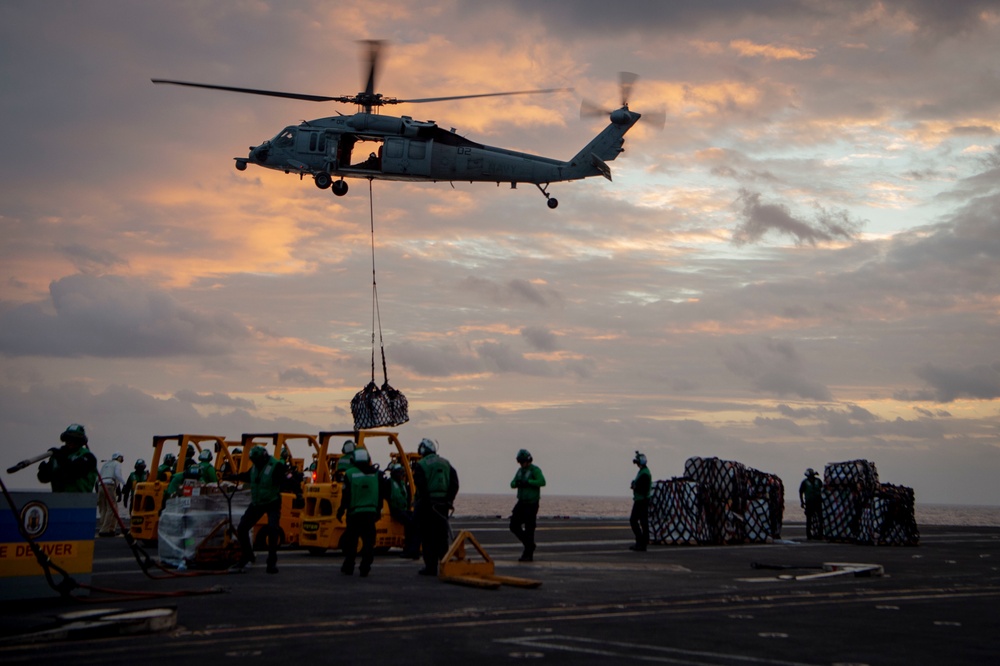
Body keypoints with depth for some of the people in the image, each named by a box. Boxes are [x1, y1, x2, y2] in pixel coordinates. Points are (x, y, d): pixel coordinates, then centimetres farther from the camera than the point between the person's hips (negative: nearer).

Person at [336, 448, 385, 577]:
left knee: (351, 541, 10)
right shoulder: (376, 474, 4)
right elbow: (381, 494, 9)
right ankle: (365, 568, -1)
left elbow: (346, 495, -5)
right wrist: (378, 510, 19)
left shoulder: (350, 474, -5)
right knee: (368, 541, 4)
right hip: (371, 513, 2)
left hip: (354, 513, -2)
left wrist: (341, 511, 6)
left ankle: (348, 567, 15)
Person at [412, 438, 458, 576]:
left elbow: (420, 486, -16)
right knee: (442, 536, 11)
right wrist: (449, 500, 4)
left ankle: (431, 567, -1)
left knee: (427, 537, -1)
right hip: (442, 505, 5)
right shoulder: (446, 464, 11)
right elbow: (455, 483, 5)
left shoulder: (420, 465, -5)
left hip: (426, 506, -5)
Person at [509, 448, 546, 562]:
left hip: (531, 504, -7)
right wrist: (517, 483, -13)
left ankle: (528, 554, 2)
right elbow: (513, 484, 11)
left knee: (529, 529, -5)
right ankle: (530, 544, 18)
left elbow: (542, 482, -27)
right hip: (521, 502, 7)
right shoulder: (520, 470, 13)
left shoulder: (535, 470, -11)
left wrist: (527, 482, -29)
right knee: (514, 526, 1)